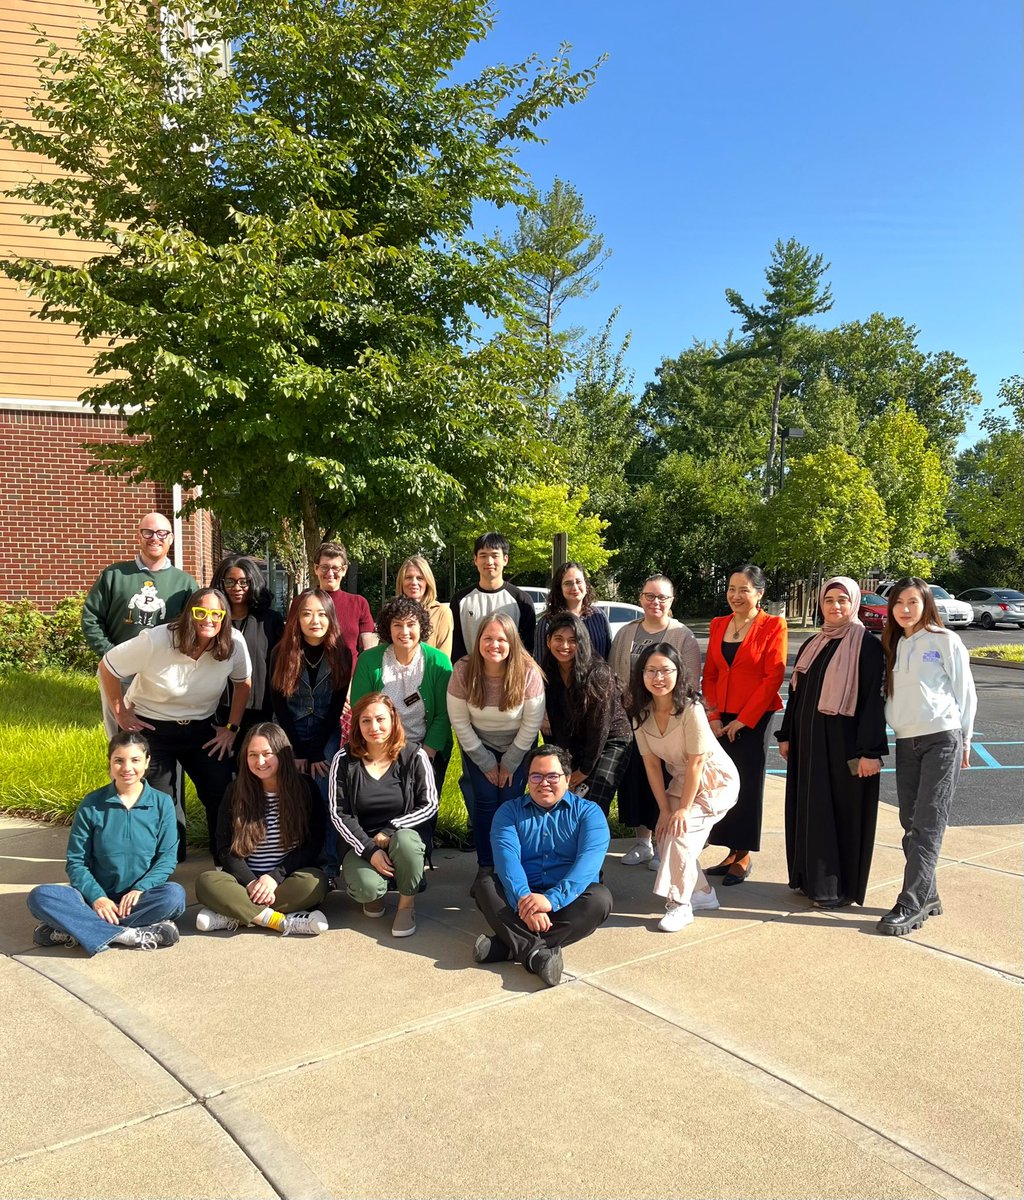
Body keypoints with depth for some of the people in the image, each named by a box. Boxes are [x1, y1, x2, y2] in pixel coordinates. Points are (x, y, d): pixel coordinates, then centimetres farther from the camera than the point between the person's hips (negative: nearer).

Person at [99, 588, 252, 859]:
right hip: (150, 727, -2)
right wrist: (120, 713, -8)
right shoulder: (156, 641, -24)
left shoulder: (234, 644, -17)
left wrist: (232, 727, 0)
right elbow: (107, 667, -12)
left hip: (201, 728, 2)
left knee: (222, 793, -2)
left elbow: (243, 683, 1)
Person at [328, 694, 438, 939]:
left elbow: (429, 805, -6)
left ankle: (407, 904, -8)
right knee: (367, 888, -30)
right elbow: (338, 814, -6)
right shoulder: (344, 760, -5)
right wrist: (369, 850, -17)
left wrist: (389, 831, -16)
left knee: (404, 840, -37)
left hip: (404, 838, 0)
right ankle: (374, 895, 12)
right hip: (362, 844, 1)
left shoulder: (414, 756, -7)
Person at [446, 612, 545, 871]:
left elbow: (532, 724, -15)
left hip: (518, 746, 0)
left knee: (511, 802, -9)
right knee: (486, 800, -7)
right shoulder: (463, 670, -22)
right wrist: (486, 762, -9)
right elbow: (460, 722, -14)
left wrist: (510, 763, -9)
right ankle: (486, 868, 5)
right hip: (478, 746, 1)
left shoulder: (528, 673, -24)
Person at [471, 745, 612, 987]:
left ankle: (507, 945, -35)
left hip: (567, 901, -1)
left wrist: (552, 899, -31)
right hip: (520, 897, 1)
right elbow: (507, 856, -11)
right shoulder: (510, 811, 8)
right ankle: (538, 952, -42)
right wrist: (523, 899, -31)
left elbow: (588, 862, -14)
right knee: (484, 884, -24)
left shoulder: (588, 812, 3)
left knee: (600, 898, -30)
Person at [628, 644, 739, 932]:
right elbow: (652, 764, -6)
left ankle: (680, 905, -8)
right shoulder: (641, 713, -11)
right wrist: (664, 809, -8)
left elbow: (696, 762, -24)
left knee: (682, 831, -20)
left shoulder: (691, 709, -29)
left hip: (715, 779, -6)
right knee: (666, 835, 1)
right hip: (680, 780, 7)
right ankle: (702, 893, 23)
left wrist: (684, 808, -19)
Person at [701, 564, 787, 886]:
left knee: (748, 785, 2)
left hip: (753, 718, -5)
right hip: (721, 719, 5)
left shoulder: (773, 626, -6)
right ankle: (731, 853, 19)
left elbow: (773, 677, -11)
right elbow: (709, 674, 10)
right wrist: (713, 716, -2)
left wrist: (743, 719, -13)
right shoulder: (718, 625, 10)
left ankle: (744, 856, 14)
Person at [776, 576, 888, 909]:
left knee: (843, 810, 2)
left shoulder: (867, 646, -9)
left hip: (844, 742, -6)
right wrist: (786, 736, 14)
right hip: (809, 742, 6)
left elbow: (873, 699, -14)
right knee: (809, 808, 11)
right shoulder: (811, 646, 11)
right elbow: (796, 694, 16)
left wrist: (870, 751, -18)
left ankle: (840, 887, 13)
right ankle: (811, 877, 24)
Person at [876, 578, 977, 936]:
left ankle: (910, 906, -6)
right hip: (905, 744, 6)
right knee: (911, 824, 8)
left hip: (942, 741, -6)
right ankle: (927, 896, 18)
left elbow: (965, 692, 0)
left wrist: (964, 740, 1)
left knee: (927, 826, -7)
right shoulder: (893, 646, 13)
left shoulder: (945, 641, -2)